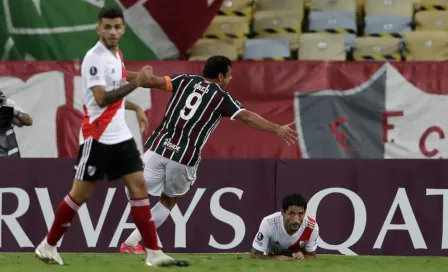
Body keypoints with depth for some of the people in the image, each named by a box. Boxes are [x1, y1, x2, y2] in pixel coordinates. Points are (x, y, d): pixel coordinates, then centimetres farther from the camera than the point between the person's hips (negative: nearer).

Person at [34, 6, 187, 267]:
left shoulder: (117, 55, 11)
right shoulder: (94, 58, -15)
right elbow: (101, 99, -25)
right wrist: (135, 83, -29)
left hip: (121, 136, 8)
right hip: (97, 137, -8)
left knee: (139, 185, -1)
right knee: (81, 193, -1)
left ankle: (154, 253, -2)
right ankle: (48, 246, 13)